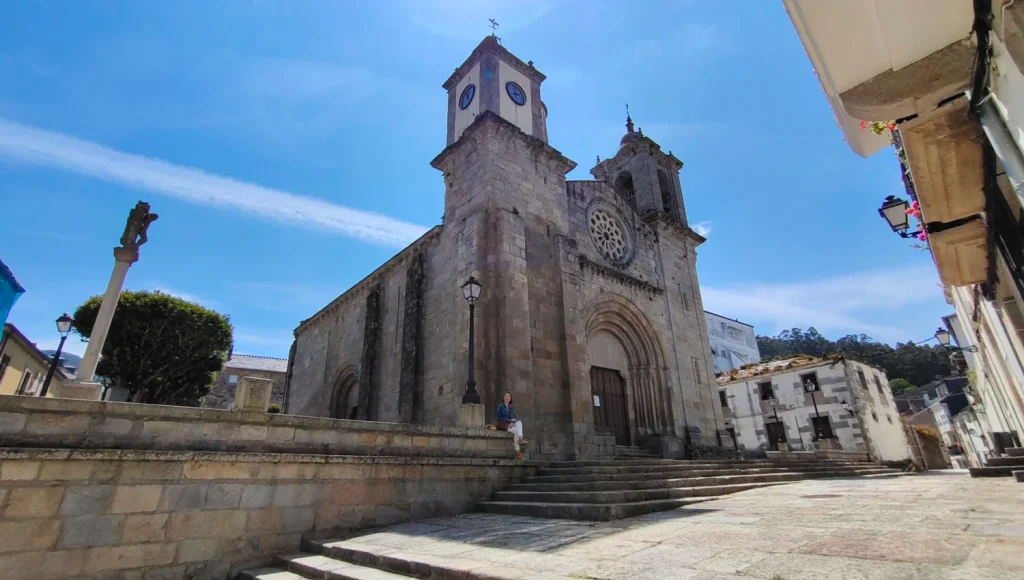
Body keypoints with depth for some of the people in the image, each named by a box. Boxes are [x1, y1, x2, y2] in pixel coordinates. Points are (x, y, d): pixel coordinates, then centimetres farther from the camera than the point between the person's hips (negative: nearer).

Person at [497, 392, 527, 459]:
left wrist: (512, 422, -9)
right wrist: (508, 421, -15)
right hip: (503, 424, -5)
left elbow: (514, 417, 13)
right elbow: (499, 418, -6)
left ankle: (520, 438, -42)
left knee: (519, 422, -27)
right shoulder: (500, 406, 1)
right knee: (516, 430, -29)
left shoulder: (512, 407, 16)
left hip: (511, 424, 5)